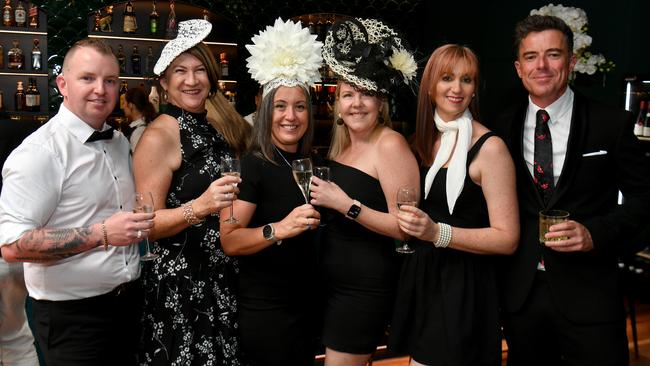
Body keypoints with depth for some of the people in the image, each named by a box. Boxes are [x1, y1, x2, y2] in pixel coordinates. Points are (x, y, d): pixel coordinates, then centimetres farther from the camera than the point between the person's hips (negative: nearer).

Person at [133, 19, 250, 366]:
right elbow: (147, 224, -14)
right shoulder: (159, 136, -11)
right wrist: (199, 207, -28)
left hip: (226, 276, 6)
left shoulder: (219, 126, 8)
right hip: (181, 282, -6)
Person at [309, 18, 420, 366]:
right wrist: (324, 197, 4)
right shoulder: (342, 144, 7)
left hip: (365, 285, -8)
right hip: (332, 279, 8)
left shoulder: (390, 144, -16)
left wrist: (347, 205, -23)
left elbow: (405, 227, -19)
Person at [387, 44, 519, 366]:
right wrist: (413, 224, 4)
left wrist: (438, 233, -26)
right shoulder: (424, 140, 7)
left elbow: (507, 239, -16)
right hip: (420, 278, 6)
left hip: (463, 288, -6)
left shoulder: (489, 147, -14)